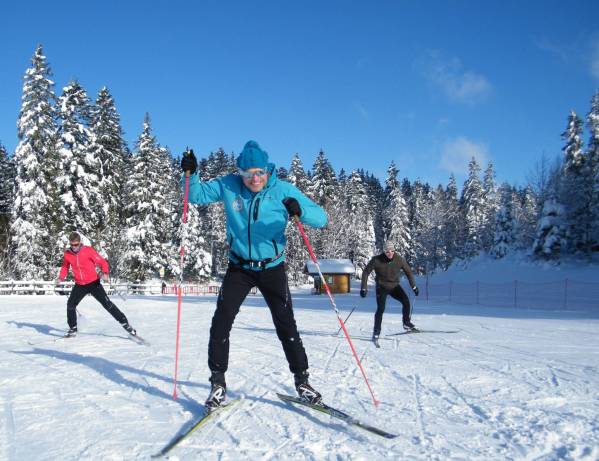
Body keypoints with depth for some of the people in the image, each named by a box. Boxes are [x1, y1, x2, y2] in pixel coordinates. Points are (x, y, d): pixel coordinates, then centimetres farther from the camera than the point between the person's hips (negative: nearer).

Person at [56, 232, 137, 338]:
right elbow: (65, 267, 16)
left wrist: (105, 273, -29)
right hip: (79, 285, 4)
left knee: (107, 304, -9)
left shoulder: (88, 250, -15)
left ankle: (125, 323, -4)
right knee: (70, 304, -3)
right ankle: (73, 329, 18)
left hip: (93, 283, -4)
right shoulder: (67, 253, -3)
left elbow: (102, 262, -11)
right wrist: (61, 277, -1)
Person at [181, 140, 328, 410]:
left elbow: (320, 218, -16)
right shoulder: (229, 186, -8)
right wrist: (190, 174, -20)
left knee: (286, 326, 1)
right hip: (239, 268, 1)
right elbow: (197, 196, 1)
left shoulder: (283, 190, -13)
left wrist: (300, 211, -39)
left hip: (272, 268, -1)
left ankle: (302, 381, 17)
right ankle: (218, 382, 7)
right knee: (221, 323, -7)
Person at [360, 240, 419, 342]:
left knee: (406, 301, -17)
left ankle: (406, 323, 4)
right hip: (382, 287, -2)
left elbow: (408, 272, 2)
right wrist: (364, 288, -15)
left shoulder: (399, 259, -12)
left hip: (394, 286, 3)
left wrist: (414, 286, 2)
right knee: (381, 309, -14)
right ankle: (376, 332, 0)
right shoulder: (377, 260, -18)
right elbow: (366, 272, -10)